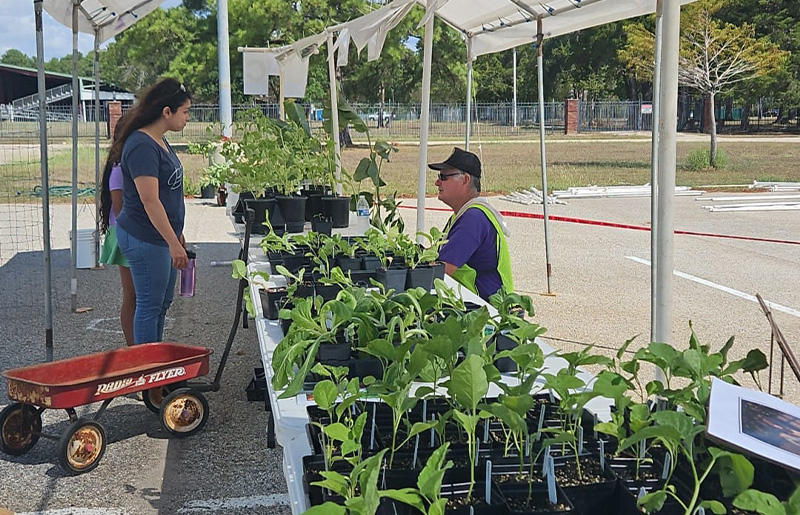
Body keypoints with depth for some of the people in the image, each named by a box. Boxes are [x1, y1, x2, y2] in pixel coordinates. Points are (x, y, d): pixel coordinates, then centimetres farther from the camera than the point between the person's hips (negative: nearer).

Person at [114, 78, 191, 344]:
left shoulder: (159, 142, 12)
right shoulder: (141, 146, -19)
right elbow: (150, 201, -24)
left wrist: (177, 234, 24)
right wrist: (173, 243, -24)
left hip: (163, 236, 10)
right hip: (145, 239, -10)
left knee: (162, 303, 17)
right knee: (149, 306, -1)